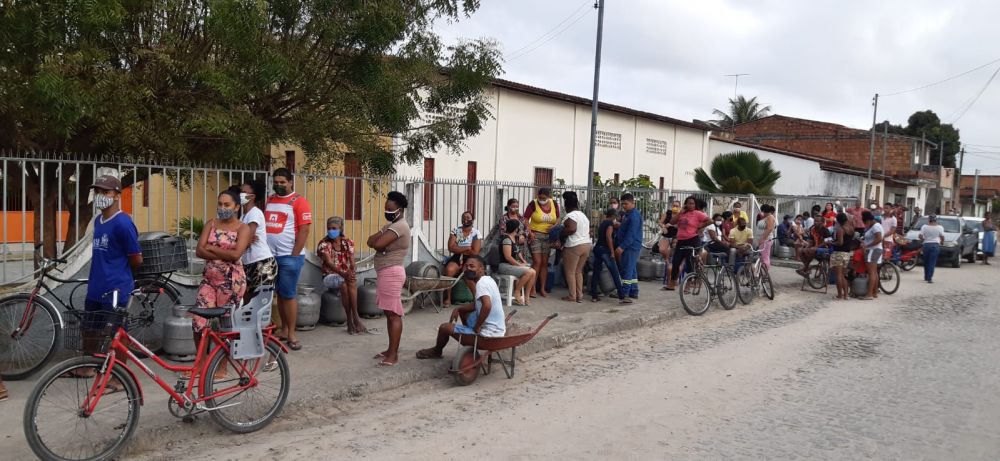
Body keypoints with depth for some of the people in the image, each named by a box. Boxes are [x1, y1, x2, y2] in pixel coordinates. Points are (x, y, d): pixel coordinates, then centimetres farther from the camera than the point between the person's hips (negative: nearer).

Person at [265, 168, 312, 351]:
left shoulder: (299, 201, -7)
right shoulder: (270, 200, 13)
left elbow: (304, 230, -12)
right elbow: (263, 224, 16)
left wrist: (294, 255, -14)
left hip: (289, 257, -6)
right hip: (271, 256, 6)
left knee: (288, 295, -3)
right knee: (279, 294, 12)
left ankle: (292, 333, 6)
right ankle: (284, 329, 21)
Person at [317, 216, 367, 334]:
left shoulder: (348, 243, 5)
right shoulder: (323, 244, -4)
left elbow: (352, 262, -2)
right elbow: (329, 263, -17)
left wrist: (352, 272, -26)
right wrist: (342, 273, -35)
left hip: (346, 275, 2)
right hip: (330, 275, -2)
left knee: (352, 282, -34)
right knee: (344, 284, -34)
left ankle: (354, 317, -33)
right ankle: (351, 319, -27)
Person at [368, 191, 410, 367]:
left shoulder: (400, 226, -15)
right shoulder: (390, 226, 18)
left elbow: (377, 244, -25)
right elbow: (371, 241, 8)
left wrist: (377, 242, -3)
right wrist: (380, 242, -11)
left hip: (391, 273, -10)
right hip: (385, 272, 10)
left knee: (394, 314, -7)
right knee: (389, 313, 14)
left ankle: (393, 355, -5)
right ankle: (391, 350, 21)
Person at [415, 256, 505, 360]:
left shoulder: (481, 283, -20)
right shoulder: (487, 280, 10)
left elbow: (487, 306, -36)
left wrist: (476, 327, -23)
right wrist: (458, 309, 7)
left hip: (489, 333, -10)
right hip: (497, 329, 10)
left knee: (444, 328, -1)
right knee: (462, 311, 30)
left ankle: (437, 351, 30)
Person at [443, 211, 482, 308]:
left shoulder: (476, 233, 0)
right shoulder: (455, 231, 6)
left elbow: (475, 252, -9)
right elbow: (451, 247, -5)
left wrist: (459, 249, -3)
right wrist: (467, 248, -8)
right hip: (456, 258, 2)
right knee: (449, 270, -30)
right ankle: (447, 298, -21)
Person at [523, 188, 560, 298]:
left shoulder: (554, 204, 3)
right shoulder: (533, 204, -9)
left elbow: (557, 218, 14)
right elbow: (526, 219, -10)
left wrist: (555, 226, -6)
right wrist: (530, 232, -20)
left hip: (548, 236, 4)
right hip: (535, 235, -4)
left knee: (544, 263, 8)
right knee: (537, 262, -10)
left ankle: (542, 289, 15)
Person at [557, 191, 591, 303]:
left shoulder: (570, 215, -12)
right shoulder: (583, 215, 17)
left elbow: (572, 229, -26)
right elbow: (589, 231, 20)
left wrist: (560, 233, -13)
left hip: (574, 246, -9)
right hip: (586, 244, 9)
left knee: (570, 272, 2)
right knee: (578, 271, 14)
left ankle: (572, 296, 3)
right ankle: (580, 295, 13)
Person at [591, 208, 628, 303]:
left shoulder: (602, 223, 19)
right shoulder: (610, 223, -6)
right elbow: (608, 236, -18)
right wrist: (612, 251, -17)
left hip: (597, 248, 8)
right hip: (605, 249, -8)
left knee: (596, 272, 9)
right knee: (615, 274, -6)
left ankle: (594, 296, 11)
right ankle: (622, 297, -9)